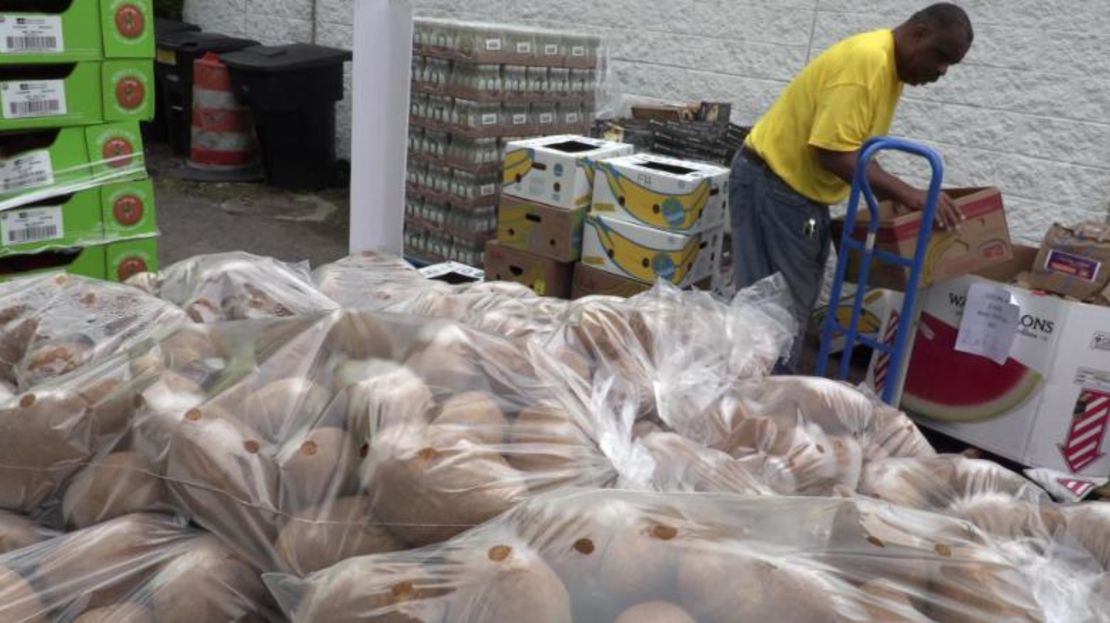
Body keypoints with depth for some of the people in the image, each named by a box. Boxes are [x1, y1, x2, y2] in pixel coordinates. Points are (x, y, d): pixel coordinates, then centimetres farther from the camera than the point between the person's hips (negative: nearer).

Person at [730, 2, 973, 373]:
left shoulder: (890, 65, 10)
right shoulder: (866, 60, -21)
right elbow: (834, 152, -27)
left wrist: (892, 195, 9)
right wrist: (906, 194, -26)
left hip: (802, 189, 10)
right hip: (772, 184, -10)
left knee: (796, 305, 13)